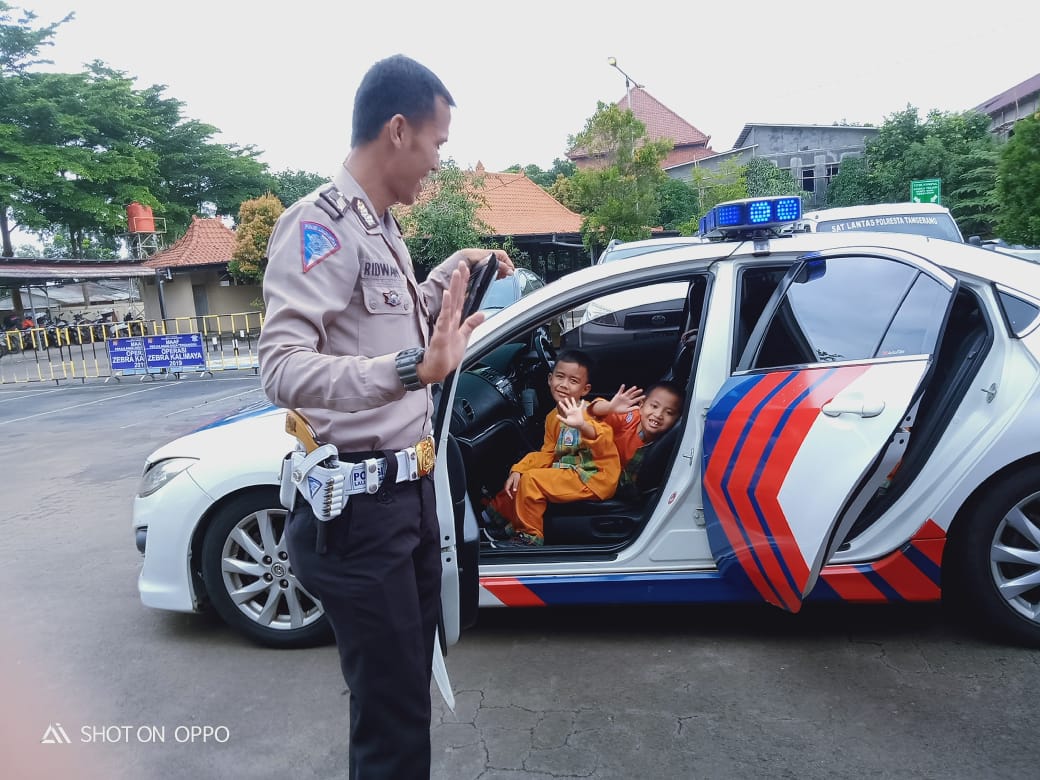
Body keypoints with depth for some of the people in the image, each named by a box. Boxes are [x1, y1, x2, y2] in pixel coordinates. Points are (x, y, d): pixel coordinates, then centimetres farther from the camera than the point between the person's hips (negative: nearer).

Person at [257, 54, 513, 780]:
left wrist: (454, 271, 18)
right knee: (392, 718, 1)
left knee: (412, 686, 22)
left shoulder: (383, 227, 14)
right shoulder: (319, 224, -15)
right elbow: (282, 369, -28)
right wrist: (413, 368, -42)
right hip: (358, 505, -9)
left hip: (411, 488, 9)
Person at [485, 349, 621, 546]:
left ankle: (529, 537, -1)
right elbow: (547, 453, 12)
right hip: (570, 474, 8)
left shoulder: (589, 411, -16)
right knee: (521, 478, 11)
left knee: (532, 479, -17)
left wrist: (583, 425, -56)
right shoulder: (553, 417, 8)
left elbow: (605, 445, -35)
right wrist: (517, 470, -2)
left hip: (595, 478, -8)